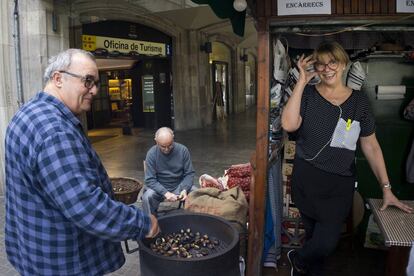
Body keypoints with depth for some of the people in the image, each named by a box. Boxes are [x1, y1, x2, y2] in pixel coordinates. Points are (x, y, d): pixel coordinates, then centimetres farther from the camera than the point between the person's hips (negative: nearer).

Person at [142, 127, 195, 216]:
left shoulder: (183, 150, -8)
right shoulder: (151, 154, -12)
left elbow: (189, 173, -4)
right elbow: (150, 180, -14)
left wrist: (184, 190, -23)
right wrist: (165, 193, -29)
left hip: (179, 186, 2)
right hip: (159, 188, -1)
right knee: (147, 197, -31)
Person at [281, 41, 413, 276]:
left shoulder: (359, 100, 2)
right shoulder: (308, 94, -2)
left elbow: (370, 145, 6)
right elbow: (289, 125, -21)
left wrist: (386, 188, 3)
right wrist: (302, 81, -16)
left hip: (340, 183, 1)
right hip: (307, 178, -1)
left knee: (327, 242, -3)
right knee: (313, 234, 12)